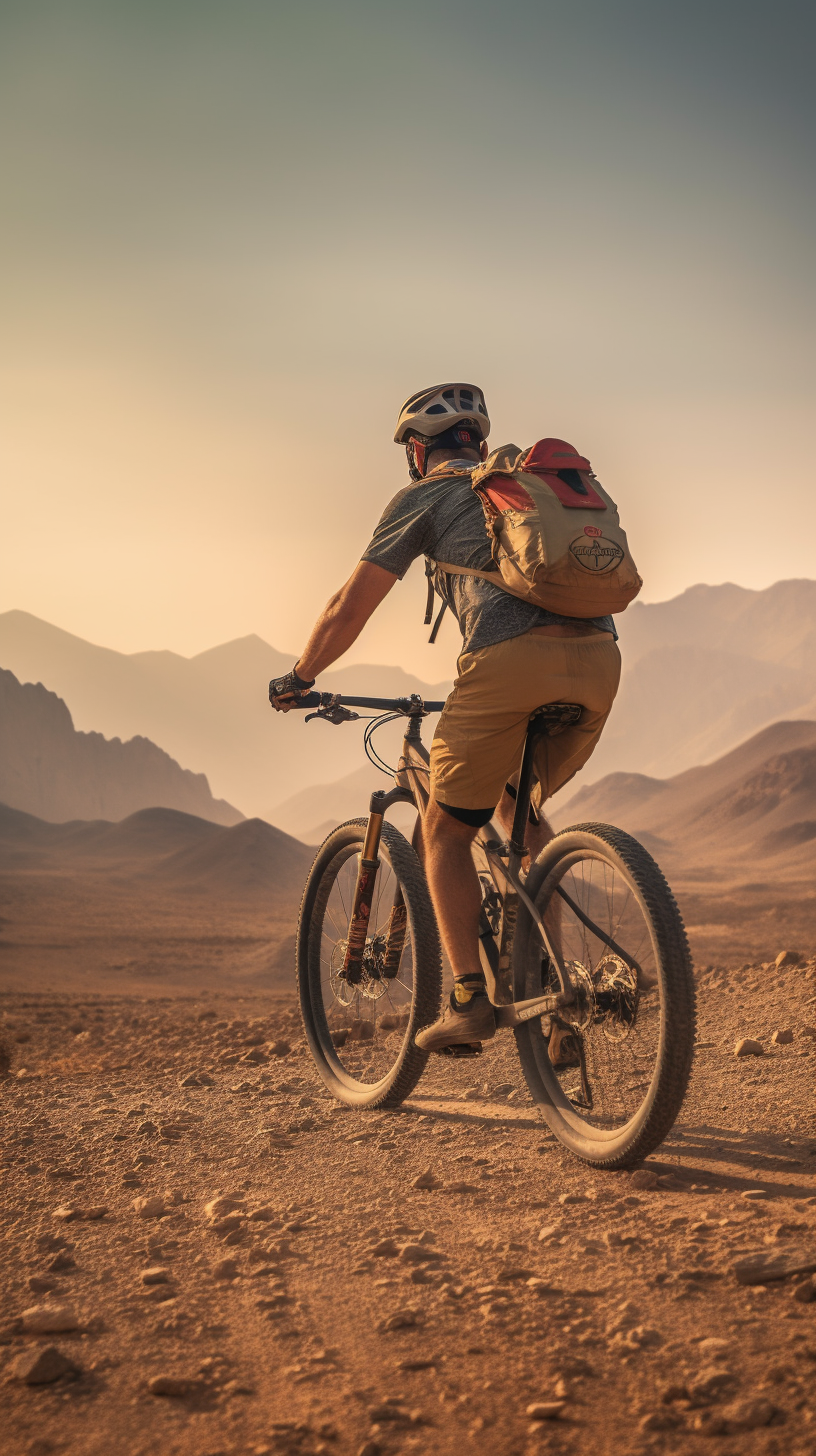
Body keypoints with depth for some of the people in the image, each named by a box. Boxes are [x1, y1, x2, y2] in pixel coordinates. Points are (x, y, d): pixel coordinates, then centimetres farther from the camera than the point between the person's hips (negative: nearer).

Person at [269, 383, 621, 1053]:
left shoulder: (424, 496, 17)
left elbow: (348, 609, 17)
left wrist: (299, 677, 33)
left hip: (511, 658, -6)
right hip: (599, 656, 6)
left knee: (446, 831, 11)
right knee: (518, 809, 28)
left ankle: (471, 998, 2)